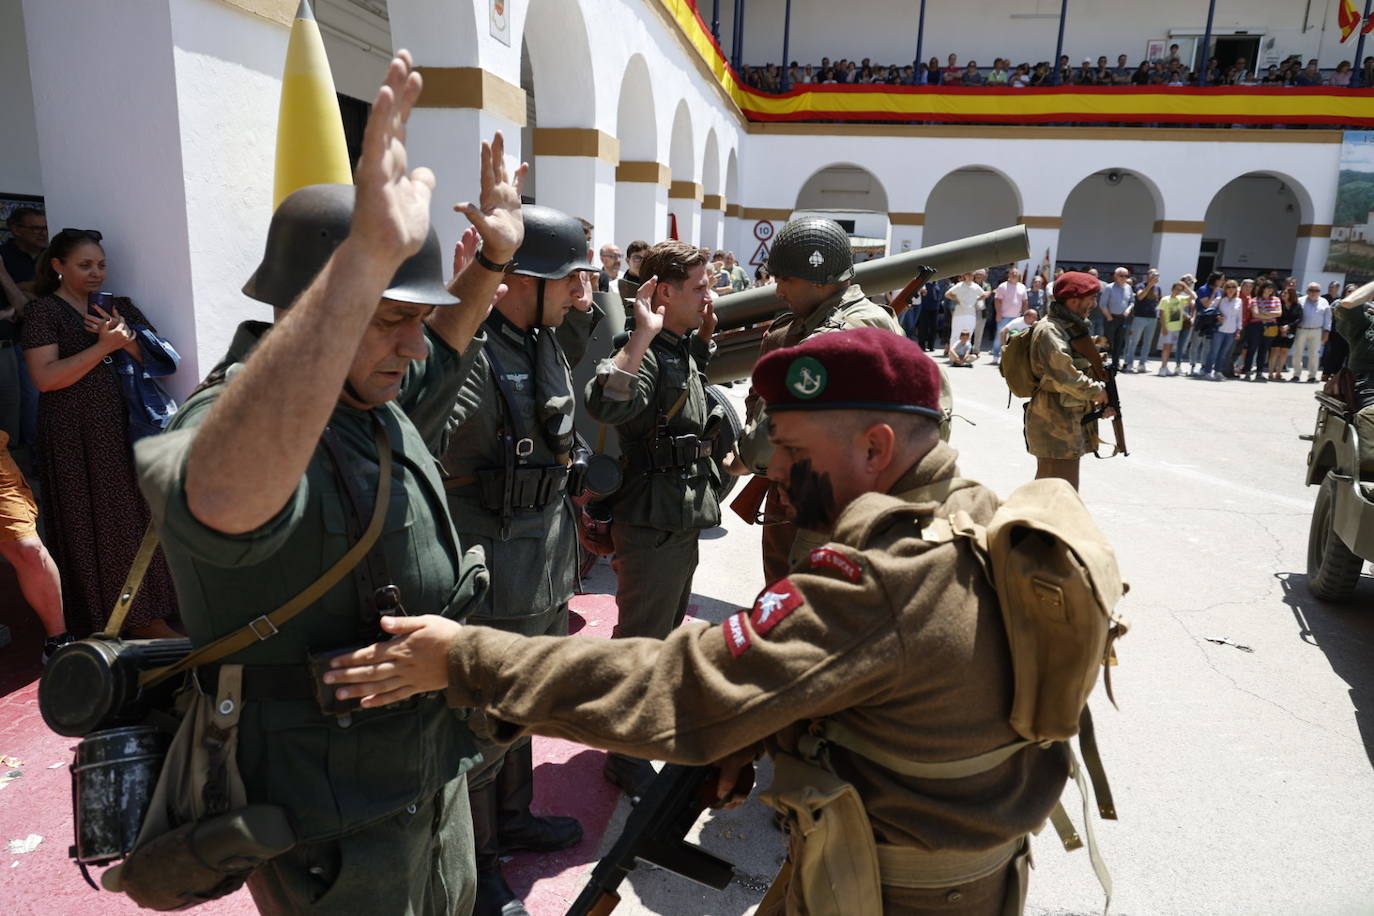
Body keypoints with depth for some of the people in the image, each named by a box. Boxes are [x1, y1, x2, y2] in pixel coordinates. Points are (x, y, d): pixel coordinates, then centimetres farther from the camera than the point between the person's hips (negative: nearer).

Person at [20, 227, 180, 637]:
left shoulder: (119, 306, 13)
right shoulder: (43, 312, 0)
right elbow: (45, 378, -12)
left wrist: (127, 339, -11)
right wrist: (103, 346, -17)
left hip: (126, 432, 4)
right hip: (76, 441, -4)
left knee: (137, 521, 4)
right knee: (91, 530, 0)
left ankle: (147, 618, 13)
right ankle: (99, 629, 12)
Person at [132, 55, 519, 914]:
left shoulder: (380, 403, -1)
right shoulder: (231, 420, -28)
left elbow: (440, 345, 21)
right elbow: (223, 498, -53)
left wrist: (493, 258, 7)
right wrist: (364, 260, -61)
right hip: (335, 826, -8)